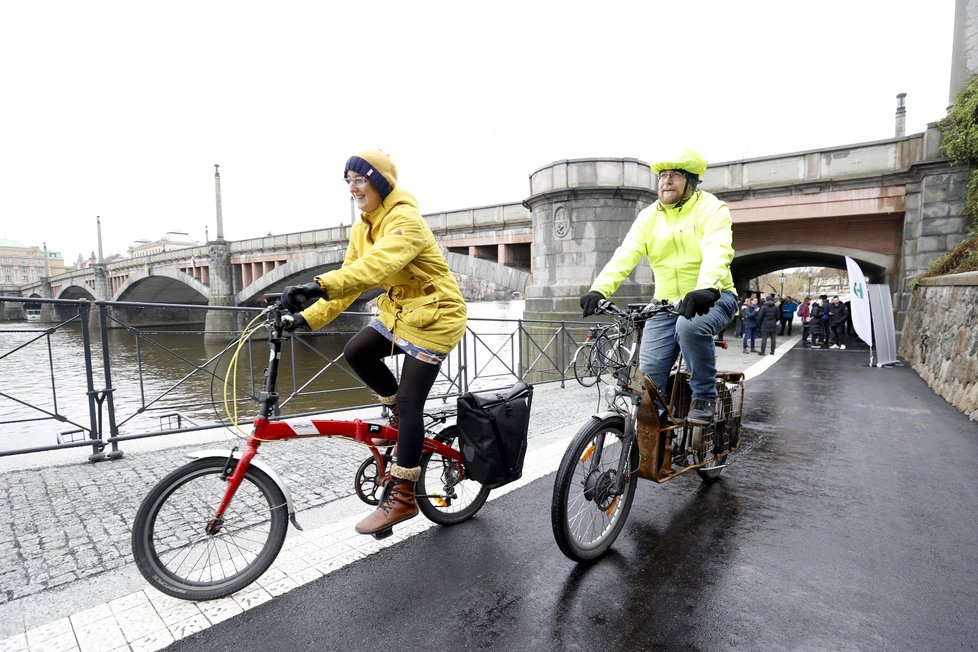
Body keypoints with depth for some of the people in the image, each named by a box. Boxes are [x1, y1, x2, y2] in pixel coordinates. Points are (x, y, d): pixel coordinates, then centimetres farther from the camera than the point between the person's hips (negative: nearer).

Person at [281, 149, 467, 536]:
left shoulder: (405, 220, -21)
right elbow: (349, 278, 3)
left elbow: (378, 265, -39)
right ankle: (398, 407, 19)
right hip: (399, 309, 8)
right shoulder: (362, 229, 6)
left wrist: (321, 285, -51)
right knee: (356, 351, -6)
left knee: (409, 403, -8)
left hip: (434, 315, -8)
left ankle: (402, 498, 5)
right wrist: (308, 318, -7)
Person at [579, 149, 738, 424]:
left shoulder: (711, 209, -6)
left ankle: (705, 396, -12)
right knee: (648, 374, -7)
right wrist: (599, 289, -28)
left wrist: (707, 288, -47)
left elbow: (717, 251, -26)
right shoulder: (649, 216, 5)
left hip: (711, 298, -3)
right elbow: (624, 255, -10)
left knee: (690, 326, -36)